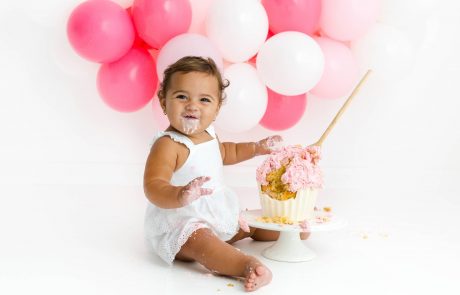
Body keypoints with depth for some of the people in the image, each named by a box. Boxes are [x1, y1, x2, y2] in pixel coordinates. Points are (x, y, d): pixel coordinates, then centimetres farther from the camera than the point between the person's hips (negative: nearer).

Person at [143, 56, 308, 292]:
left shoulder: (208, 135, 5)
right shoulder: (167, 145, -24)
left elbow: (225, 153, 29)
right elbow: (153, 187, -36)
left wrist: (257, 148, 23)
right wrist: (179, 196, -55)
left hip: (218, 216, 10)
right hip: (178, 224, -9)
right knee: (200, 240, -38)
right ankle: (247, 265, -56)